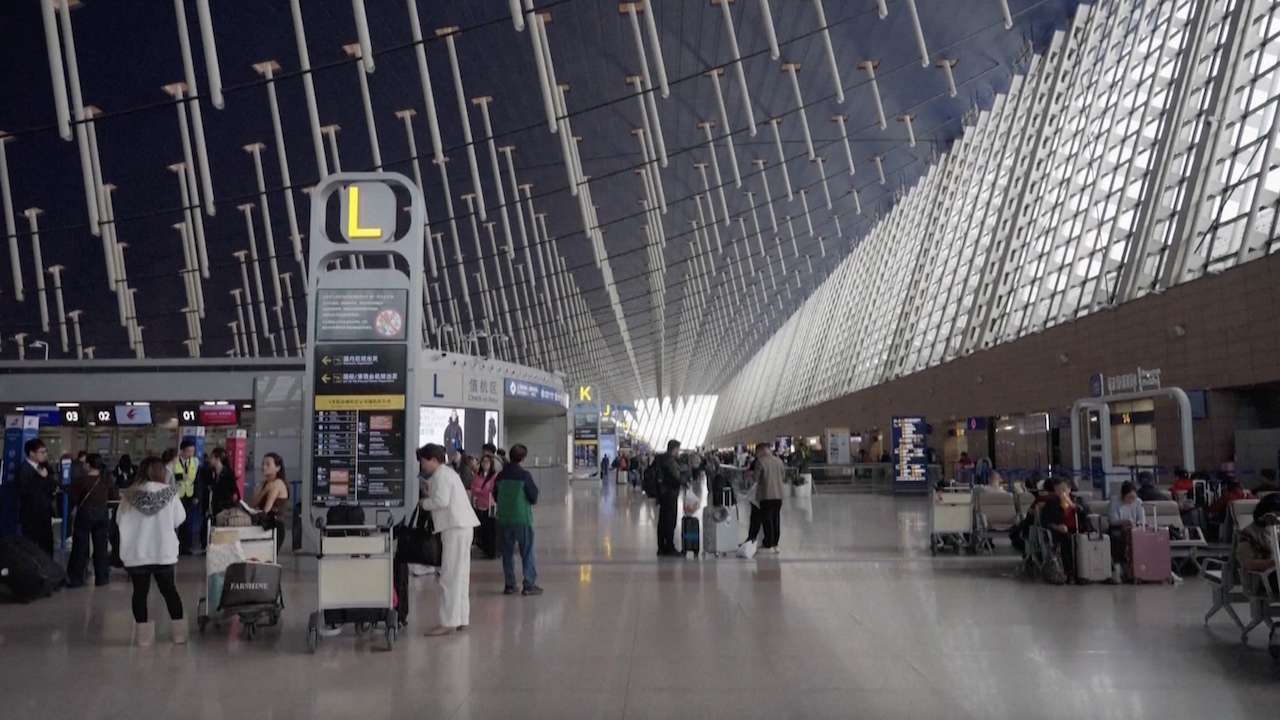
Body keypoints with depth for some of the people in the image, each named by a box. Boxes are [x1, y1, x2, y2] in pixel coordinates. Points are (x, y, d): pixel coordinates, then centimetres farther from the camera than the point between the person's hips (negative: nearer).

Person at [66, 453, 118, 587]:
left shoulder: (81, 480, -10)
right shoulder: (107, 481, 0)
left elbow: (72, 498, -10)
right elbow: (116, 496, 6)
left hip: (84, 514, -3)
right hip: (102, 514, 3)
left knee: (80, 547, 4)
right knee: (100, 547, 9)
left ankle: (75, 578, 7)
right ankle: (101, 577, 12)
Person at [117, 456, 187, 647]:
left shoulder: (129, 495, -8)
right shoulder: (169, 493, -10)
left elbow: (121, 523, -2)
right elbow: (180, 519, -1)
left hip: (136, 553, 0)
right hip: (163, 551, 0)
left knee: (140, 592, 9)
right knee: (169, 590, 13)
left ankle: (144, 634, 11)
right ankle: (179, 632, 18)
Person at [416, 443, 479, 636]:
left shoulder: (441, 475, -9)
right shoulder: (447, 472, 21)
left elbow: (441, 501, -21)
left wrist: (423, 502, -5)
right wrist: (427, 492, 8)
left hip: (455, 528, -10)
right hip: (461, 527, 10)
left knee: (450, 577, -8)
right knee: (460, 575, 12)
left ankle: (449, 623, -6)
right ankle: (461, 619, 16)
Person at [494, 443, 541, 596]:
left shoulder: (501, 476, 3)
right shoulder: (525, 475, -11)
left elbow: (496, 497, 11)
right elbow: (534, 497, -8)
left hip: (504, 519, 4)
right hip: (522, 519, -4)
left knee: (507, 552, 11)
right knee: (527, 552, 2)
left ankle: (509, 585, 13)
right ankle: (529, 585, 0)